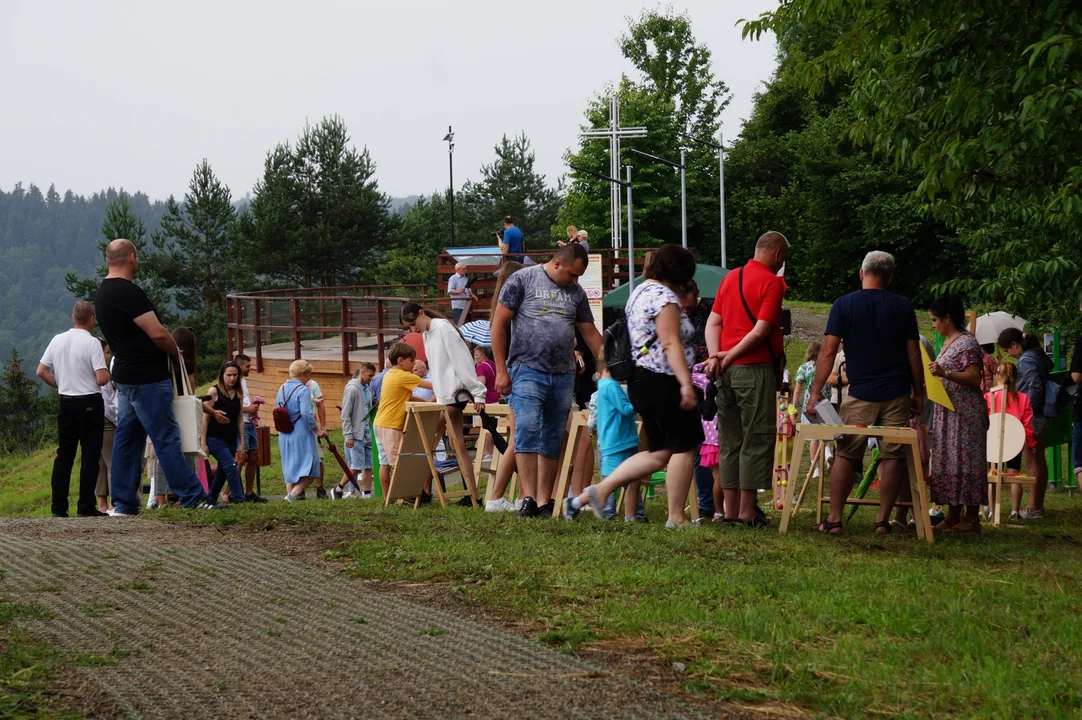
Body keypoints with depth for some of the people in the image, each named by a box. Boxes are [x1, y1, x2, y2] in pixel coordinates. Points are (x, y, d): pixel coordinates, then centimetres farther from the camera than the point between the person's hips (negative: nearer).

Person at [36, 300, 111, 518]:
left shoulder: (57, 340, 3)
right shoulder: (92, 343, -14)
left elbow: (41, 371, 7)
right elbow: (102, 379, -19)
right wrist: (107, 367, 2)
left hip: (66, 402, 5)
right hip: (90, 403, -5)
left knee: (64, 453, 10)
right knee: (90, 455, -1)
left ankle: (58, 507, 7)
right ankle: (86, 507, -4)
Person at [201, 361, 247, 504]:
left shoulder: (239, 394, 6)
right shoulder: (214, 391, -9)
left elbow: (240, 418, 10)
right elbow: (205, 417, -8)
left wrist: (242, 443, 7)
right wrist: (203, 443, -11)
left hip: (231, 439, 6)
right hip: (215, 437, -6)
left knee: (222, 471, 11)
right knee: (230, 466, -18)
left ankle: (211, 499, 23)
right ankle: (238, 498, -18)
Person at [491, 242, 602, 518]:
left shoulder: (576, 292, 15)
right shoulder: (523, 280, 0)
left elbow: (591, 334, 19)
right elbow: (498, 324, -1)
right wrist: (501, 370, -6)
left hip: (563, 375, 5)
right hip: (528, 370, -5)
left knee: (553, 441, 6)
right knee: (527, 432, -16)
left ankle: (545, 502, 10)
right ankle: (528, 498, -17)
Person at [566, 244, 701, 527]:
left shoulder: (639, 292, 19)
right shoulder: (664, 297, -12)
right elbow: (671, 344, -21)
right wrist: (686, 384, -26)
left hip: (641, 379, 10)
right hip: (663, 382, -10)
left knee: (659, 453, 11)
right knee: (685, 448, -2)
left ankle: (599, 491, 5)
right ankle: (676, 518, -1)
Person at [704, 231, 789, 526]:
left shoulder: (730, 278, 16)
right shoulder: (772, 282, -7)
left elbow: (713, 322, 10)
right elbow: (761, 330, -15)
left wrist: (715, 355, -3)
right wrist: (729, 356, -7)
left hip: (727, 370, 7)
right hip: (754, 368, -7)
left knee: (730, 442, 10)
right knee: (756, 440, -2)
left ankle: (730, 509, 11)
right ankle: (748, 510, -3)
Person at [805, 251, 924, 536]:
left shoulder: (844, 305, -2)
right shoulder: (902, 307, 3)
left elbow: (828, 352, -7)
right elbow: (914, 354, 4)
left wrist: (815, 392, -5)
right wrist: (918, 394, 12)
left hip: (860, 394, -1)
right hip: (896, 394, 1)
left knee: (846, 455, 5)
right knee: (893, 456, 6)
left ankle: (834, 519, 2)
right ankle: (883, 520, 4)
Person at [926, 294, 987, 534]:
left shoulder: (967, 343, -13)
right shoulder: (948, 343, 16)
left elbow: (974, 378, -19)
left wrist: (945, 373, -28)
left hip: (965, 414, -10)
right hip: (947, 412, 10)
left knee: (964, 461, -7)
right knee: (948, 461, 9)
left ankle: (971, 519, -4)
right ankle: (953, 516, 13)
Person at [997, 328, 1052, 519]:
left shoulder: (1026, 360, -14)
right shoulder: (1038, 356, 13)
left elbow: (1034, 388, -23)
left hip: (1032, 417, -10)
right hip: (1041, 415, 10)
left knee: (1033, 462, -6)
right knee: (1039, 461, 13)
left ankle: (1034, 508, -4)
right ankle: (1038, 505, 19)